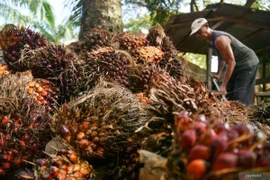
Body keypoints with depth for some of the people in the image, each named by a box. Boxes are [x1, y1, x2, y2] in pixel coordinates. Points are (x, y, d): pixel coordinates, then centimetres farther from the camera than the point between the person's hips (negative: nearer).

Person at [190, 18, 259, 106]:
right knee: (229, 94, 7)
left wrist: (223, 85, -28)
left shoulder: (219, 39, -27)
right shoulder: (210, 41, 3)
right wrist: (218, 73, 8)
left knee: (241, 98, -14)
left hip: (247, 63, -10)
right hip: (238, 65, 10)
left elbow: (231, 62, -29)